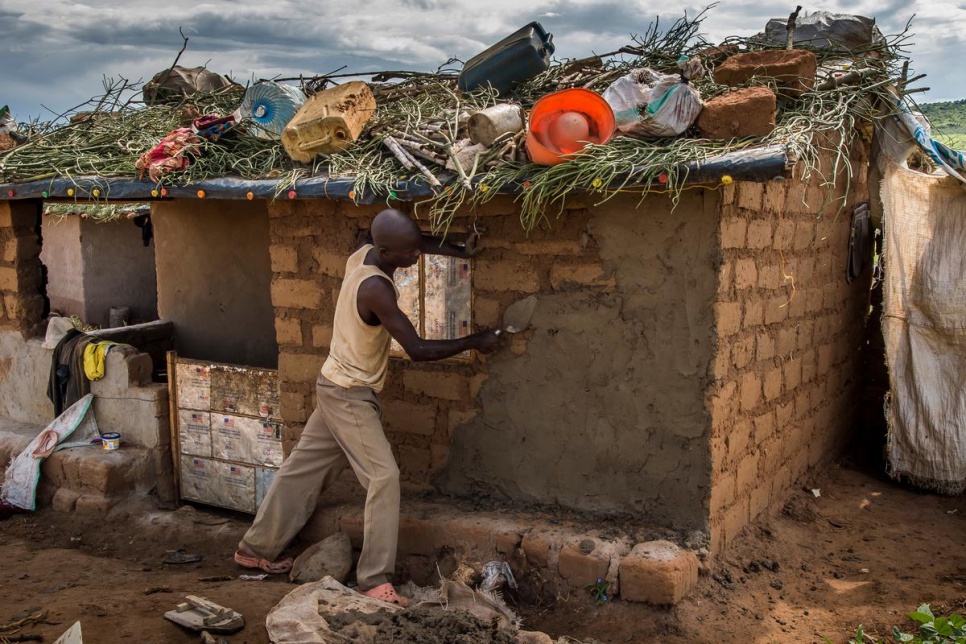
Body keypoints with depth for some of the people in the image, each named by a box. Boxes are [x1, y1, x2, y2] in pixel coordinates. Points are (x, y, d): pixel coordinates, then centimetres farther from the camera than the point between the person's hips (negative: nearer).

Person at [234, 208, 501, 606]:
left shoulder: (364, 254, -3)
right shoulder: (376, 288, -28)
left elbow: (416, 240, 18)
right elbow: (417, 350, -25)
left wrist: (458, 252, 7)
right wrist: (475, 342, -16)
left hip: (338, 389, 9)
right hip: (350, 396, -9)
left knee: (303, 470, 17)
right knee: (384, 476, -11)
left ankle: (256, 549, 30)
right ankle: (375, 579, -7)